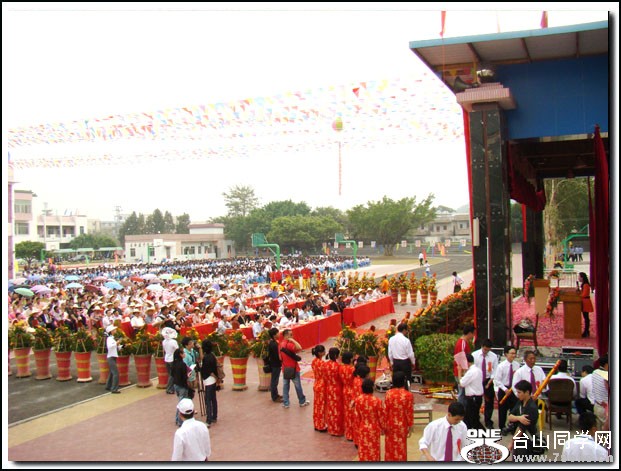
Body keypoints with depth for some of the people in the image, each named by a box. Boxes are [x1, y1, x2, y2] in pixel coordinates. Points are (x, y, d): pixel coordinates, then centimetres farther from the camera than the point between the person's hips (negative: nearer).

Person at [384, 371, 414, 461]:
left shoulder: (389, 393, -13)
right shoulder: (408, 395, -18)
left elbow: (385, 410, -7)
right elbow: (409, 412, -12)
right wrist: (410, 427, 0)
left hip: (390, 424, 2)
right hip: (402, 425, -1)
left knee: (390, 446, 17)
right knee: (400, 446, 13)